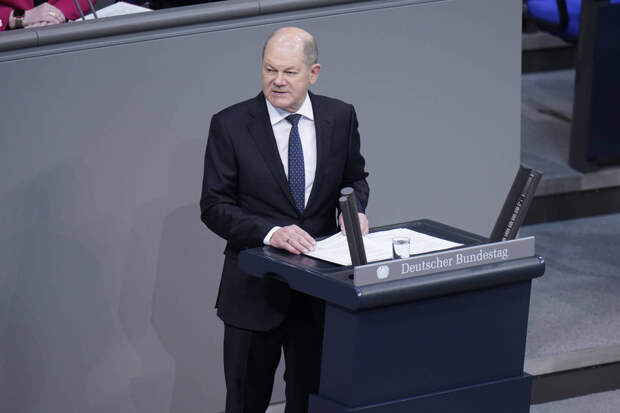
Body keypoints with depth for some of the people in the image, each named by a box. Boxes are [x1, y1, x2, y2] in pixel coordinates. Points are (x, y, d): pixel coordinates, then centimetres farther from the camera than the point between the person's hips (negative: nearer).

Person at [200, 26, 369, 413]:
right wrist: (270, 233, -25)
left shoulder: (340, 117, -1)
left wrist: (355, 209, -8)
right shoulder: (230, 125, -10)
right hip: (255, 290, -2)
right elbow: (214, 207, -10)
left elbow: (355, 178, 15)